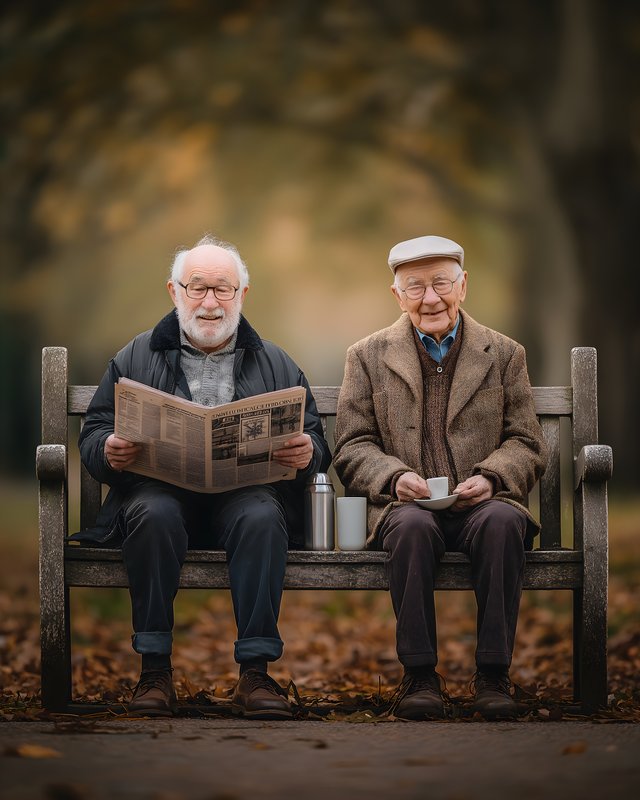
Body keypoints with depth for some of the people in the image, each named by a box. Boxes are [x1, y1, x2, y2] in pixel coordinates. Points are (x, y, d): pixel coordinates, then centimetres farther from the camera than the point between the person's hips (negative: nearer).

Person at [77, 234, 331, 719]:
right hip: (161, 491, 0)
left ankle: (255, 673, -33)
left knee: (262, 518, -34)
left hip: (245, 494, 0)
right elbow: (94, 433, 11)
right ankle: (155, 671, -28)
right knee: (152, 515, -35)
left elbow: (316, 446, 13)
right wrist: (108, 452, -14)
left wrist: (307, 454, -13)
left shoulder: (275, 365, 20)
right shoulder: (138, 358, 19)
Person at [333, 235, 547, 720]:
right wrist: (394, 477, -13)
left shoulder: (505, 354, 16)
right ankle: (420, 675, -26)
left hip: (481, 504, 0)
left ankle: (493, 674, -27)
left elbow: (527, 445, 10)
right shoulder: (368, 357, 15)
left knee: (503, 521, -35)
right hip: (407, 505, 0)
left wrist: (490, 478, -11)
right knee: (413, 526, -36)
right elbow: (352, 449, 8)